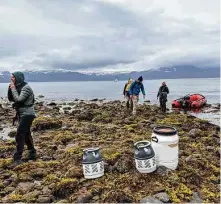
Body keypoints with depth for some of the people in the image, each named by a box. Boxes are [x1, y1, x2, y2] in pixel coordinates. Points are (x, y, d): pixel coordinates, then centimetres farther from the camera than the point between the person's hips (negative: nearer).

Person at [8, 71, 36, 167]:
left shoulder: (26, 88, -17)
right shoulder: (17, 87, 9)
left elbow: (18, 99, -25)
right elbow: (10, 99, 9)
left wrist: (13, 89, -16)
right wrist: (10, 89, -4)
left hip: (27, 114, -9)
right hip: (22, 114, 9)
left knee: (19, 135, -12)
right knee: (26, 135, 16)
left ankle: (17, 158, -7)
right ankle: (32, 153, 28)